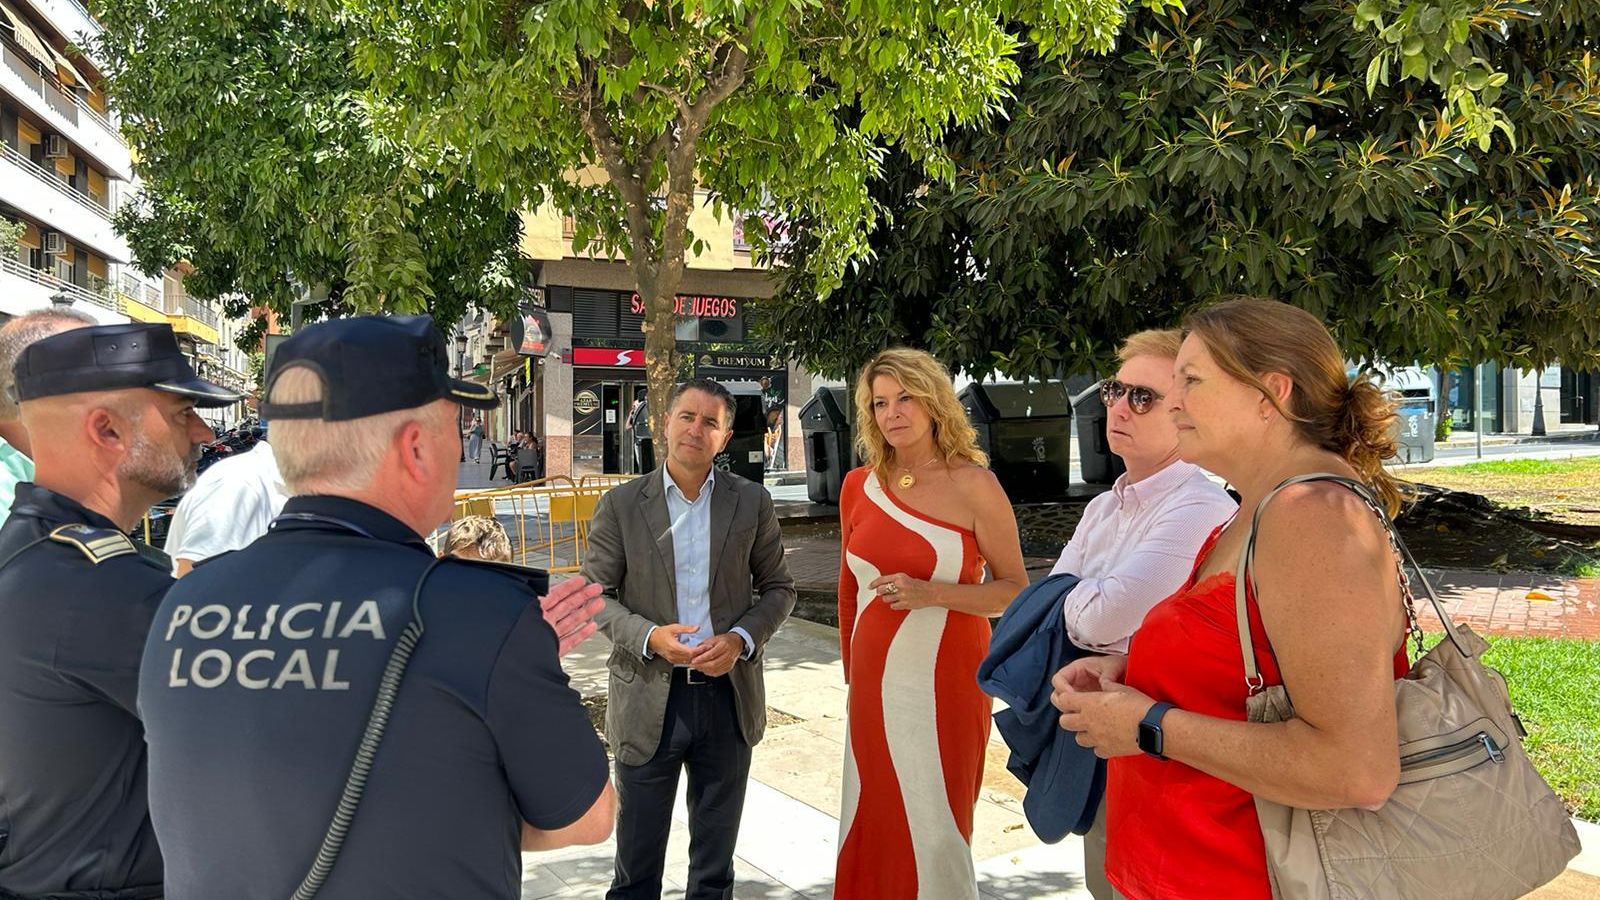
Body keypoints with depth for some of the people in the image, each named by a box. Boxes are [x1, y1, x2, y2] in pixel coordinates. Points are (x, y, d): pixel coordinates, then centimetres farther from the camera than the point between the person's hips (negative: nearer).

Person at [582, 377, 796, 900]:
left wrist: (741, 639, -12)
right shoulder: (621, 504, -3)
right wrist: (649, 636, -19)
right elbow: (595, 593, -1)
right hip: (648, 699, -1)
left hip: (728, 696, 1)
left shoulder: (752, 503, 1)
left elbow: (778, 587, 6)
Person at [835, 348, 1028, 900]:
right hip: (876, 683, 4)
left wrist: (931, 593, -20)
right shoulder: (860, 486, 5)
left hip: (944, 683, -4)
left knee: (933, 828, 4)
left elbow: (1016, 591, -7)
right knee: (872, 825, 13)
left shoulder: (973, 485, -8)